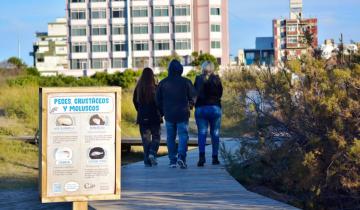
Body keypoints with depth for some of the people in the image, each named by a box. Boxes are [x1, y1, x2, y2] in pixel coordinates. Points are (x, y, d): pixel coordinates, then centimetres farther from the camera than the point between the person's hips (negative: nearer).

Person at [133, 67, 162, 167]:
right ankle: (152, 153, -12)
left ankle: (147, 161, 4)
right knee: (156, 136, 10)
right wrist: (161, 113, 7)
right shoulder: (155, 88, -10)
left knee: (145, 138, 8)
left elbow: (135, 101, 8)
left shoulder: (138, 88, -1)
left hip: (142, 117, 2)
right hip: (154, 117, -2)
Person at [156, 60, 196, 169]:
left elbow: (158, 99, 6)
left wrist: (162, 111, 18)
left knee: (170, 137, 9)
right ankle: (181, 156, -19)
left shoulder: (163, 83, 2)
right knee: (183, 135, 0)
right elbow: (193, 97, 1)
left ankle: (172, 160, 9)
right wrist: (189, 106, 20)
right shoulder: (186, 82, -4)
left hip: (168, 114, 2)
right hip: (183, 114, -2)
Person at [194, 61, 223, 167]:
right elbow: (220, 93, 6)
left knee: (202, 133, 1)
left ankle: (202, 155, -17)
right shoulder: (216, 79, -3)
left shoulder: (198, 79, -2)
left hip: (200, 108, 0)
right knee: (215, 133, 8)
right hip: (215, 108, 0)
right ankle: (215, 157, 9)